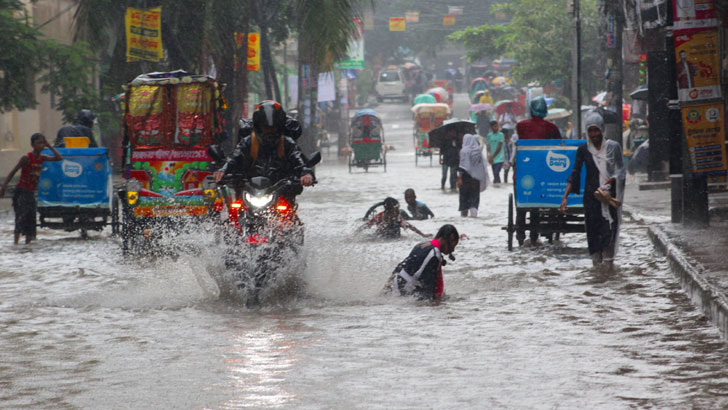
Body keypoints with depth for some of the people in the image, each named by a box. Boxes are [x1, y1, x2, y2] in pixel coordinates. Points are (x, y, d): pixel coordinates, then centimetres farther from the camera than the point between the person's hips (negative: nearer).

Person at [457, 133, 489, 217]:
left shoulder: (464, 151, -12)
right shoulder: (479, 150, 1)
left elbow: (462, 166, -15)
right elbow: (482, 163, 6)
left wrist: (459, 177, -13)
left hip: (466, 176, -4)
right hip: (476, 175, 4)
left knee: (464, 194, 9)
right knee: (475, 194, 7)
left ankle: (464, 210, 14)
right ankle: (474, 208, -9)